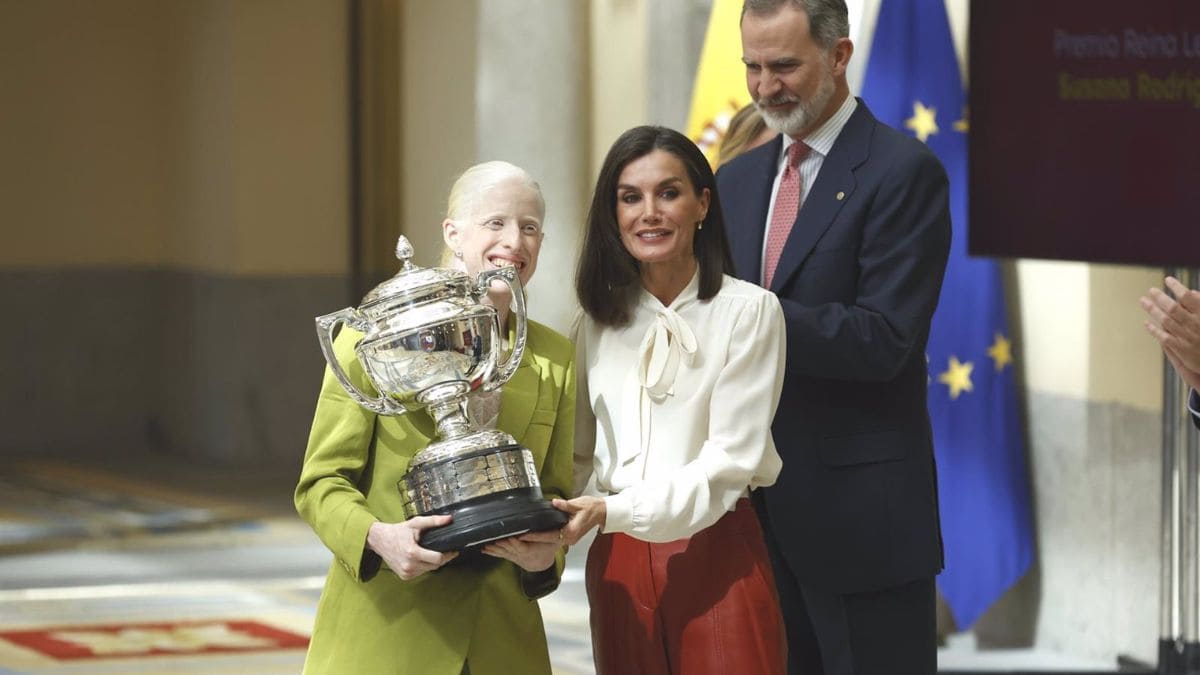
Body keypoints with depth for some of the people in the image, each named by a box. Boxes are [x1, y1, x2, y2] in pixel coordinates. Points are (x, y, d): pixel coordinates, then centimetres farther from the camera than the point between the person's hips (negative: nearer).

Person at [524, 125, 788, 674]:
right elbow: (578, 455, 12)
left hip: (716, 556, -4)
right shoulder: (598, 321, 10)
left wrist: (615, 511, -23)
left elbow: (730, 460, -12)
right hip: (619, 563, 4)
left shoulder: (748, 310, -6)